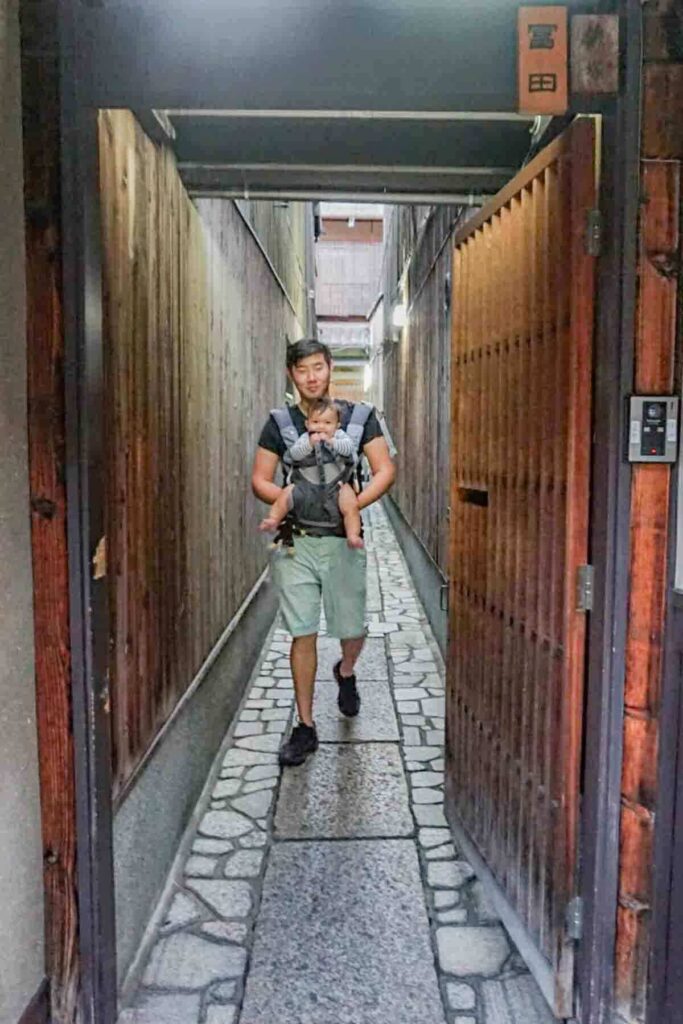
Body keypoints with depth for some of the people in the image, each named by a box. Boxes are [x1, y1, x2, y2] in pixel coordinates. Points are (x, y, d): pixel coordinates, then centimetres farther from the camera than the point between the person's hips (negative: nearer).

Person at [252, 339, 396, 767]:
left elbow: (386, 470, -3)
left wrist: (353, 503, -19)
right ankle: (306, 727, 14)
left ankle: (346, 672, 46)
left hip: (343, 540, 0)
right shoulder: (279, 422, 4)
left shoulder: (359, 416, 2)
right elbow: (260, 481, 4)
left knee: (352, 629, 9)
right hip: (296, 541, 0)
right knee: (303, 633, 1)